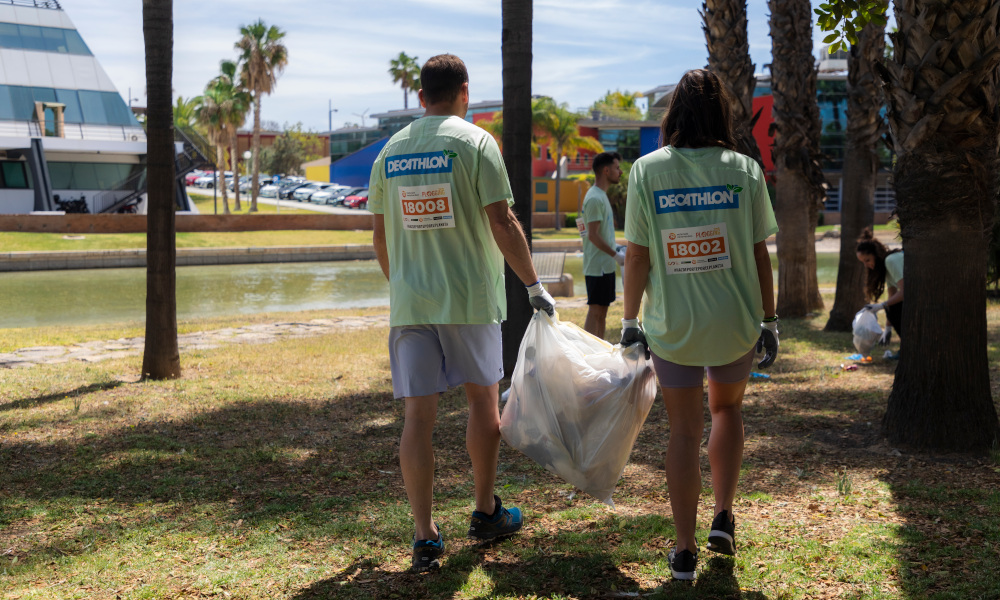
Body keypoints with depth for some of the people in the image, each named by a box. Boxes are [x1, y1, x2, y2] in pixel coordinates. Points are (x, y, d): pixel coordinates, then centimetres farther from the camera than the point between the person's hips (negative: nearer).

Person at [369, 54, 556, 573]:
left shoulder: (389, 151, 9)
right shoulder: (475, 142, -4)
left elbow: (380, 237, 13)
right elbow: (501, 223, -10)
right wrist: (533, 284, -3)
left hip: (408, 301, 3)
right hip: (470, 297, -3)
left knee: (417, 415, 2)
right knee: (483, 400, 15)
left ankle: (425, 536, 0)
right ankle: (486, 512, 28)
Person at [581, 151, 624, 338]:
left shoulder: (601, 196, 16)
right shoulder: (595, 198, -16)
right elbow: (593, 235, -20)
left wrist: (616, 248, 14)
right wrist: (616, 255, -18)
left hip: (605, 265, 10)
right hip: (597, 266, -10)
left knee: (602, 310, 12)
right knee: (595, 311, -7)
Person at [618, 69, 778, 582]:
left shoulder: (647, 170, -7)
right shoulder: (744, 170, -5)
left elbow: (636, 256, -7)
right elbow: (760, 255, -3)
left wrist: (630, 320, 3)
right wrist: (769, 320, 6)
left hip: (672, 325, -1)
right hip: (735, 321, 1)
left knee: (683, 429, 10)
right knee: (727, 408, 26)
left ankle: (685, 550, 13)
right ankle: (723, 518, 18)